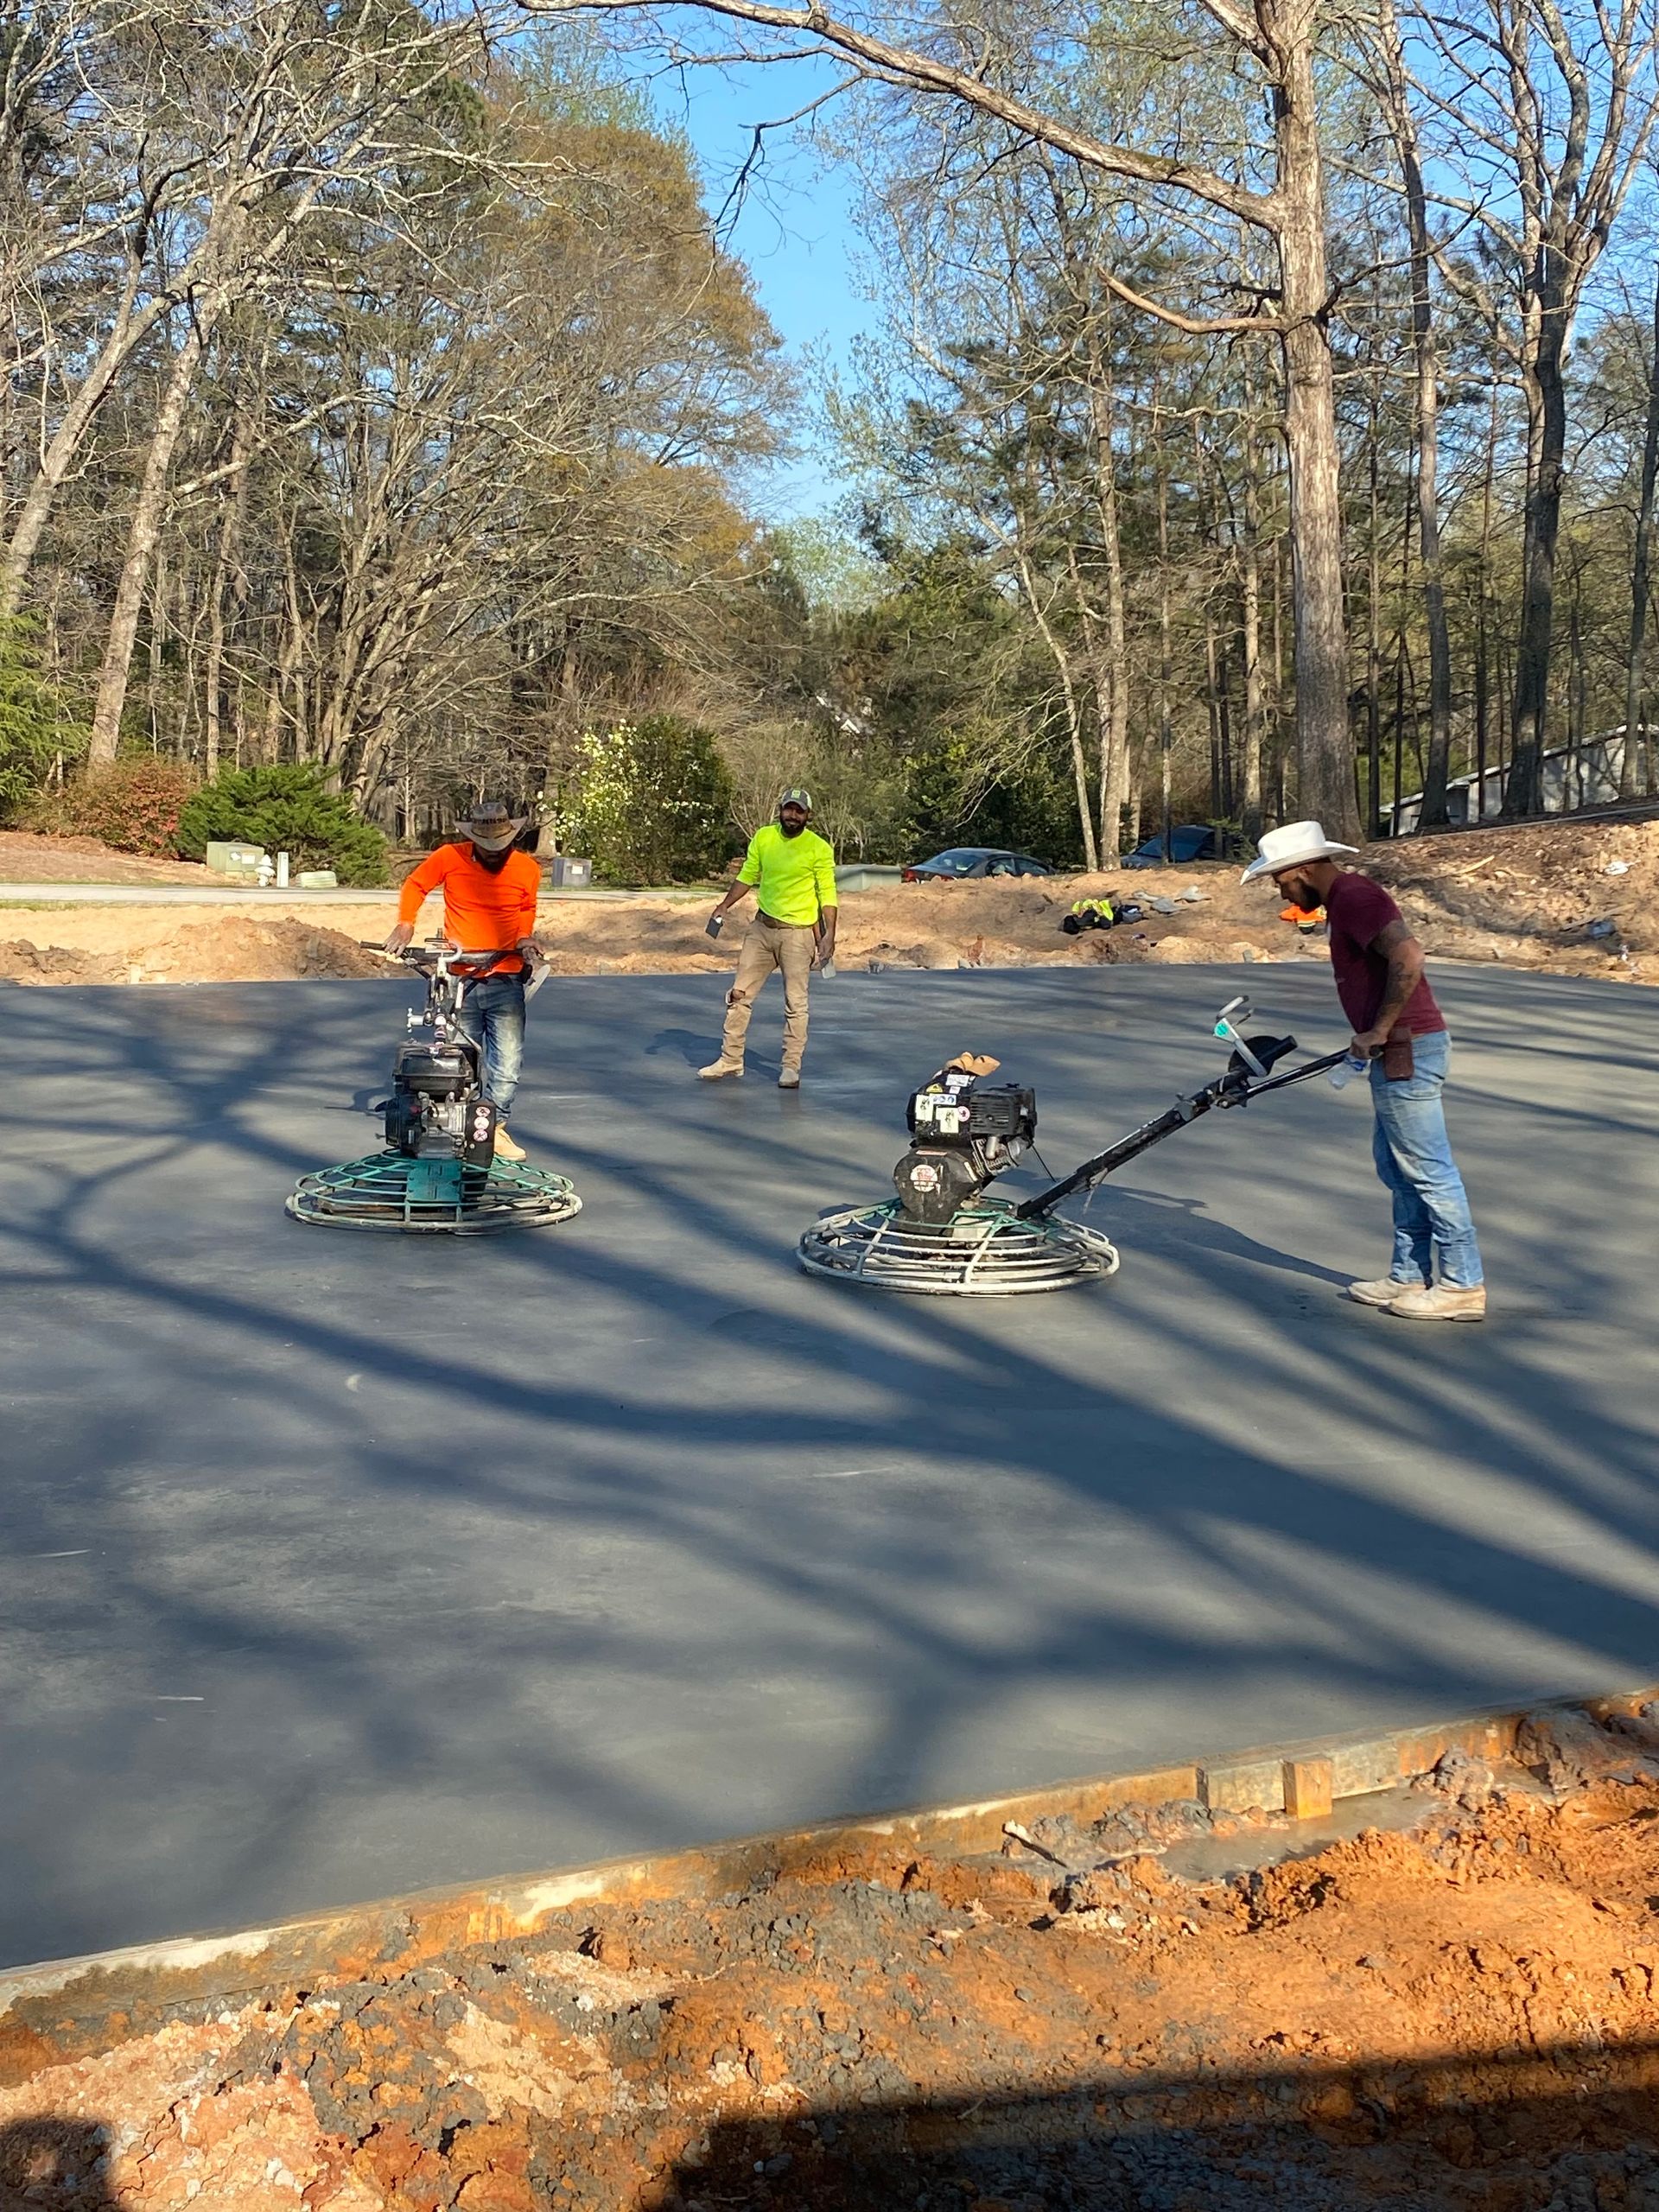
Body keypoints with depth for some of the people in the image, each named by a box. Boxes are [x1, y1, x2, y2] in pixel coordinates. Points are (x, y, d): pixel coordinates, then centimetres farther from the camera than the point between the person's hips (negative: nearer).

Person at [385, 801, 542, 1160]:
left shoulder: (527, 870, 0)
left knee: (508, 1063, -7)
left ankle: (495, 1127, 10)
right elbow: (414, 886, 12)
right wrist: (405, 924, -1)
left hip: (505, 979, 0)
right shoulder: (449, 858, -4)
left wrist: (525, 937, 3)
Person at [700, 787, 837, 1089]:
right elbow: (747, 877, 13)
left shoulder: (819, 848, -9)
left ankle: (791, 1066, 9)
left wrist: (829, 935, -16)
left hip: (798, 932, -5)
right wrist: (725, 905, 3)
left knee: (795, 1003, -1)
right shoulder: (763, 838, 3)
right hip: (762, 927, 5)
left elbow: (827, 894, -9)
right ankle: (731, 1059, 17)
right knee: (740, 993, 7)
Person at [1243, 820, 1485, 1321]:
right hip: (1398, 1052, 11)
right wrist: (1373, 1036, 18)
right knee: (1397, 1167, 16)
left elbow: (1408, 957, -28)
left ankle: (1463, 1286, 2)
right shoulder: (1345, 898, 17)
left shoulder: (1354, 898, -15)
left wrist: (1379, 1030, -21)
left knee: (1429, 1169, -5)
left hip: (1408, 1051, -11)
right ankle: (1409, 1278, 24)